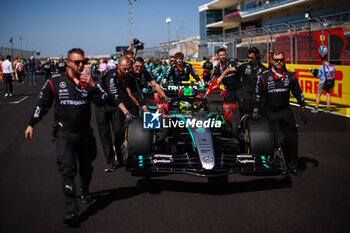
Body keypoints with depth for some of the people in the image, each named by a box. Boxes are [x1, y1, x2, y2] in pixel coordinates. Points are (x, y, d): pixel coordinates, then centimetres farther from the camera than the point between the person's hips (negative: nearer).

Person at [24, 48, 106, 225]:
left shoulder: (88, 81, 4)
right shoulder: (55, 81, -2)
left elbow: (102, 99, -5)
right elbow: (42, 104, 6)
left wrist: (92, 84, -18)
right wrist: (31, 124, 7)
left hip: (85, 132, 3)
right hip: (64, 134, -3)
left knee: (86, 167, 19)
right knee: (67, 170, -12)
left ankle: (85, 191, 47)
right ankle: (71, 210, -9)